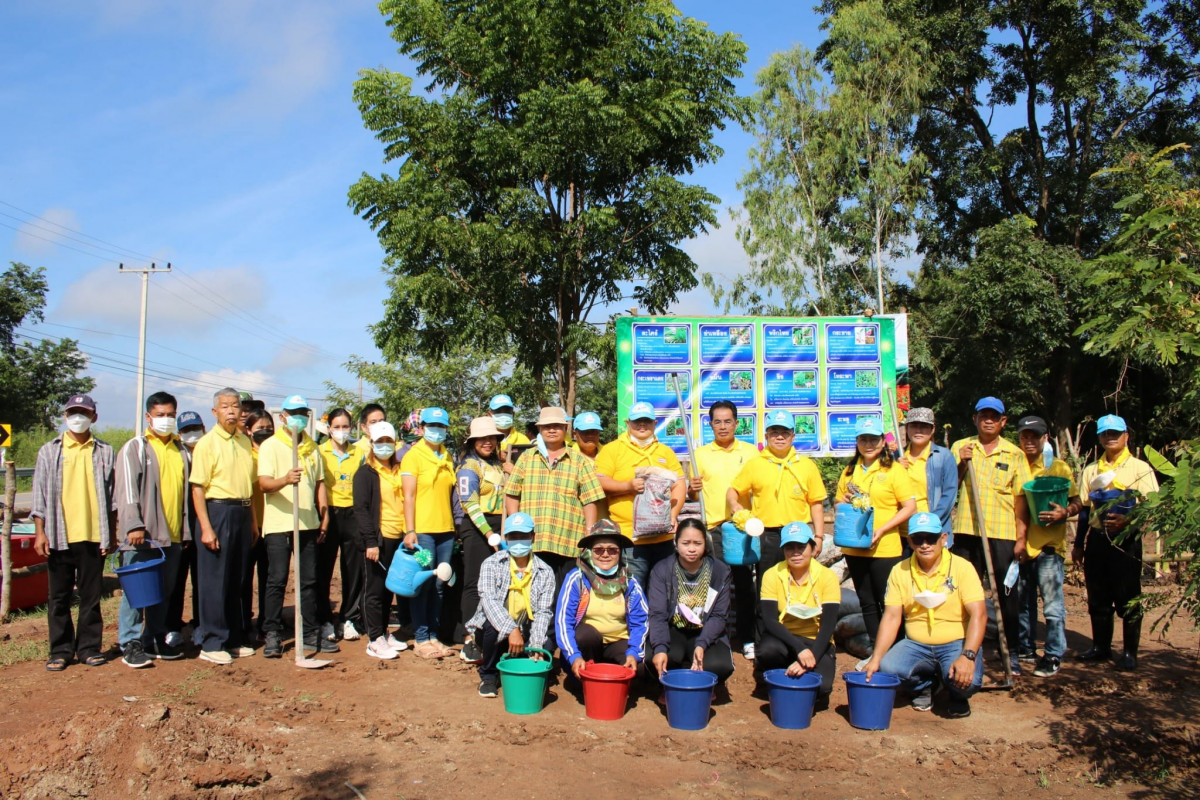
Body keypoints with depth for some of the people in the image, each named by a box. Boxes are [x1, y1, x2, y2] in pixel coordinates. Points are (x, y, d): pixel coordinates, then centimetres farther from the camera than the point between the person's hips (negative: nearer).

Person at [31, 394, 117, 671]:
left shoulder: (104, 452, 7)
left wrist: (112, 535, 6)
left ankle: (89, 648, 15)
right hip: (59, 536, 0)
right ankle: (60, 651, 14)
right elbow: (40, 495, 3)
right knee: (58, 597, 6)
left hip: (94, 536, 0)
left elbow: (112, 496, 8)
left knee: (91, 596, 6)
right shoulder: (49, 451, 5)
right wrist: (39, 532, -4)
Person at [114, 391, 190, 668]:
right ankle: (130, 645, 5)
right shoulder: (135, 448, -1)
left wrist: (186, 530, 16)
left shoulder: (181, 451, 16)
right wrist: (133, 525, -19)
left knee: (164, 592, 11)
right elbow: (127, 489, -10)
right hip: (142, 535, -5)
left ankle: (155, 640, 21)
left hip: (172, 536, 5)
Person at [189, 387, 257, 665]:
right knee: (214, 581, -1)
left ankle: (234, 638, 21)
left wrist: (252, 520, 14)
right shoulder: (207, 443, -7)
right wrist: (206, 527, -17)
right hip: (218, 511, -6)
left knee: (236, 580, 12)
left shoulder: (245, 441, 12)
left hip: (242, 513, 6)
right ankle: (211, 643, 7)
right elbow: (197, 488, -11)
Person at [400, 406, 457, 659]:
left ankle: (433, 636, 17)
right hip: (422, 530, -5)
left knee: (439, 586, 8)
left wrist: (455, 524, 12)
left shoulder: (448, 457, 14)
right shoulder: (413, 456, -3)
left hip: (446, 529, 5)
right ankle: (421, 639, 7)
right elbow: (409, 495, -9)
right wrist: (410, 530, -16)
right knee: (423, 585, -2)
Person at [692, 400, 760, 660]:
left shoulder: (750, 452, 6)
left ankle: (747, 640, 16)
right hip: (713, 528, 0)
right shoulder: (701, 454, 7)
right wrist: (693, 488, -13)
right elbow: (694, 493, 10)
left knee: (745, 584, 5)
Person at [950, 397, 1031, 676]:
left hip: (1002, 534, -1)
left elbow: (1021, 497, 2)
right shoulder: (960, 447, 8)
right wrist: (962, 463, -11)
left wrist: (1021, 536, -4)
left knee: (1007, 594, 4)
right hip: (966, 530, 1)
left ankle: (1013, 652, 15)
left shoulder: (1015, 454, 4)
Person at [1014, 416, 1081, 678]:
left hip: (1048, 546, -4)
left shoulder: (1059, 467, 1)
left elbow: (1076, 503, 2)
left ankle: (1053, 656, 4)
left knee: (1052, 604, -4)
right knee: (1023, 602, 12)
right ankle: (1026, 649, 23)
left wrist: (1064, 513, -20)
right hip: (1020, 545, 4)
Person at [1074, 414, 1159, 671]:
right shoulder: (1090, 470, 14)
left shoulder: (1140, 469, 0)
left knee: (1128, 599, 0)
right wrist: (1078, 544, 15)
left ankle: (1130, 652, 10)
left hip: (1126, 539, -4)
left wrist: (1128, 520, -23)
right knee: (1098, 597, 9)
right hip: (1097, 539, 4)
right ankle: (1101, 646, 21)